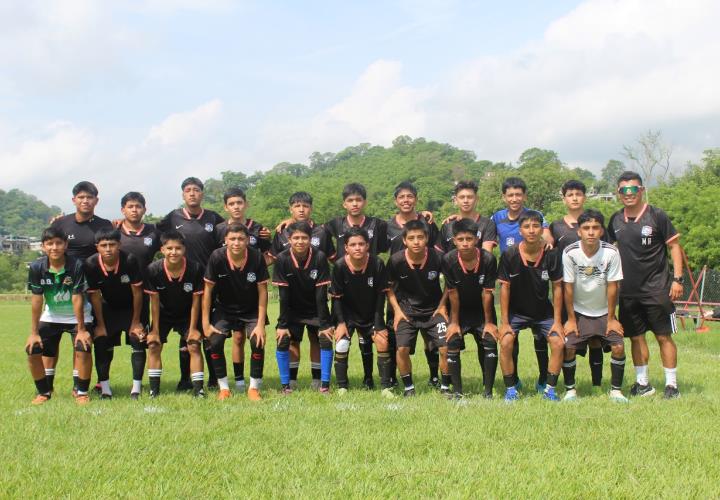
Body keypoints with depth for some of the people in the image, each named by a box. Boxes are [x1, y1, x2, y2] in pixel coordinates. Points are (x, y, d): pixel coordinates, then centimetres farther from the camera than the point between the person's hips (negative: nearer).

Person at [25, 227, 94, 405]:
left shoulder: (76, 265, -24)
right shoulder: (37, 267, -17)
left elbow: (77, 298, -22)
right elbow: (36, 300, -13)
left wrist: (81, 330, -19)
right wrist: (34, 332, -12)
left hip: (77, 316, -3)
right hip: (51, 317, 3)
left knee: (83, 348, -23)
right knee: (32, 350, -8)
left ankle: (82, 392, -2)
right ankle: (44, 392, 14)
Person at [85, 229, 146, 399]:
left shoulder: (129, 260, -31)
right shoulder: (91, 265, -25)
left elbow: (137, 291, -20)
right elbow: (95, 296, -13)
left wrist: (136, 322, -13)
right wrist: (100, 325, -8)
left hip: (133, 307, -2)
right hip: (108, 308, 2)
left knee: (138, 341, -10)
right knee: (101, 344, -3)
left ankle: (136, 389, -3)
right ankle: (105, 389, 5)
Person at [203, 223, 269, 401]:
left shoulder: (257, 257, -22)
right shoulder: (217, 257, -22)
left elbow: (263, 291, -14)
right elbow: (208, 290, -13)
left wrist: (261, 324, -17)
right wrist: (206, 323, -13)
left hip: (251, 310, 0)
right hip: (224, 309, 0)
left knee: (258, 341, -18)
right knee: (215, 341, -16)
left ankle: (254, 388, 1)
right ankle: (224, 388, 2)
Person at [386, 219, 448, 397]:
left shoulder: (438, 258, -19)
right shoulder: (396, 260, -18)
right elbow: (389, 286, 1)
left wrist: (442, 306, -3)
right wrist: (397, 310, -5)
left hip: (433, 309, 0)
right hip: (407, 310, 0)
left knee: (446, 348, -10)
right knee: (402, 349, -12)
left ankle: (446, 387, 11)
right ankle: (408, 387, 9)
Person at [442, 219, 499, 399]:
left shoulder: (488, 259, -26)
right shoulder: (449, 260, -24)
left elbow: (487, 292, -17)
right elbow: (452, 293, -14)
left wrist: (488, 322, -9)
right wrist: (454, 322, -8)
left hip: (482, 310, 0)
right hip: (460, 310, 0)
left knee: (490, 342, -11)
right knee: (452, 344, -11)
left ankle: (488, 391, -1)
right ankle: (457, 391, -1)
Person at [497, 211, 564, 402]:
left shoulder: (551, 255, -15)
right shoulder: (509, 255, -19)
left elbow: (557, 287, -7)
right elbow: (505, 287, -12)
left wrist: (557, 321, -8)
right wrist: (504, 322, -13)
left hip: (543, 311, 2)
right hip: (516, 311, -1)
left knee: (558, 343, -13)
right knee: (506, 342, -20)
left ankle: (550, 389, 3)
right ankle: (510, 389, -4)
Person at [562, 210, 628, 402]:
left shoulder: (611, 252, -18)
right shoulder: (570, 252, -18)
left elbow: (612, 287, -11)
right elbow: (568, 287, -11)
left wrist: (611, 319, -6)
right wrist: (571, 319, -8)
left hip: (604, 312, 1)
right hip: (578, 311, 0)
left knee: (619, 347, -11)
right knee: (568, 348, -13)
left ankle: (616, 390, 7)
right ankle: (570, 389, 7)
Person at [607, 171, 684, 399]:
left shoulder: (656, 216, -7)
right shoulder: (616, 220, 6)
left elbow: (674, 246, -4)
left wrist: (677, 279, -11)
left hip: (656, 288, -4)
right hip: (628, 291, 5)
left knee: (664, 337, 0)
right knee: (636, 337, 10)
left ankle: (672, 384, 8)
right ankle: (642, 383, 21)